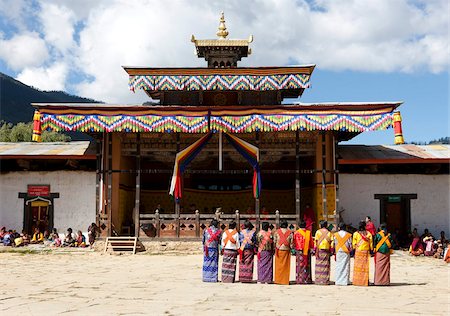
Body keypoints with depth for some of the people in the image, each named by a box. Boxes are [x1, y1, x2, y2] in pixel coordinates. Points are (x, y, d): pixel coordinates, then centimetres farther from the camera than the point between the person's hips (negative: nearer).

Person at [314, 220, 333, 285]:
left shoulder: (318, 231, 0)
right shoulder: (329, 233, 6)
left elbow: (316, 242, -5)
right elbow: (331, 242, 1)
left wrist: (316, 251, -5)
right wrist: (331, 251, 6)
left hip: (319, 250, -2)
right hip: (327, 250, 2)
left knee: (319, 265, 2)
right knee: (326, 265, 5)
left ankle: (318, 280, 2)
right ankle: (325, 280, 4)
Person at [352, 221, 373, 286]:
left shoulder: (356, 233, -3)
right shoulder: (368, 234, -1)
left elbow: (354, 244, -1)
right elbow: (371, 244, 3)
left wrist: (354, 252, 6)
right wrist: (371, 250, 13)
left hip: (358, 251, -1)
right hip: (366, 251, 1)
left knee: (358, 266, 5)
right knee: (365, 267, 5)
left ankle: (357, 281, 4)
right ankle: (365, 282, 7)